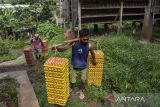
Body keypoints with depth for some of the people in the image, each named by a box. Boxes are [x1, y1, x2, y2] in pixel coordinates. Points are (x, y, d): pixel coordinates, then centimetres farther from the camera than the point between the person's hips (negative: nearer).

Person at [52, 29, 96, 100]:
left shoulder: (89, 45, -18)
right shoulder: (74, 43, -22)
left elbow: (92, 53, 3)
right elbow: (63, 49, -24)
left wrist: (94, 60, 20)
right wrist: (56, 48, -44)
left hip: (84, 67, 1)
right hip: (74, 66, 0)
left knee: (83, 81, 19)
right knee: (72, 81, 18)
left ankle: (81, 91, 49)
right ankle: (72, 89, 52)